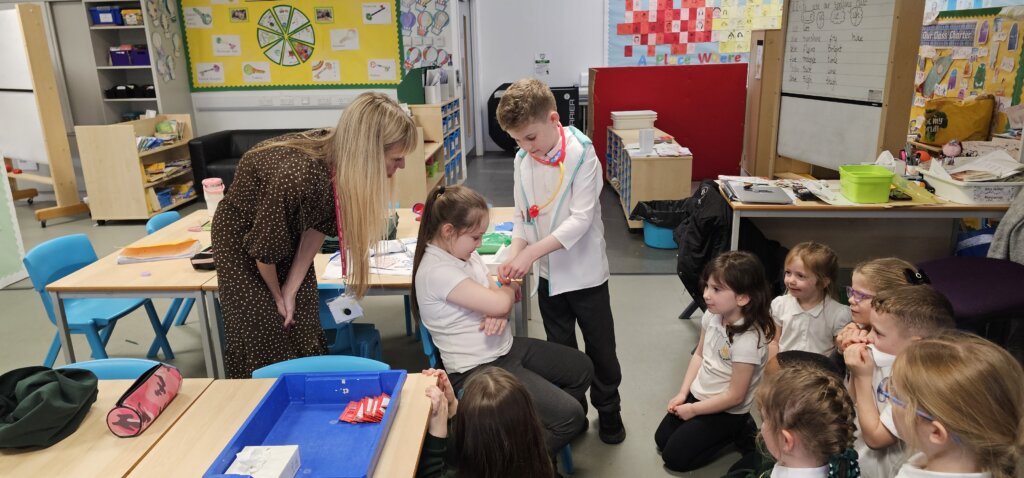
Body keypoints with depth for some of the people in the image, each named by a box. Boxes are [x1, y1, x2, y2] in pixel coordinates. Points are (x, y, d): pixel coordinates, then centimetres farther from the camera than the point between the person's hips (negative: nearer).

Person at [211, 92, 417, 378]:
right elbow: (264, 247, -25)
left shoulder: (341, 160, -22)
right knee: (264, 343, 1)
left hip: (290, 231, 5)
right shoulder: (295, 176, -41)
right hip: (242, 239, -5)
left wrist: (291, 290, -10)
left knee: (303, 329, 9)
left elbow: (319, 226, -10)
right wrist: (278, 295, -7)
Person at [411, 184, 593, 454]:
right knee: (569, 415, -14)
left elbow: (493, 298, 9)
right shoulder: (437, 270, -26)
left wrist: (499, 314, -16)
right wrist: (511, 287, -4)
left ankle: (566, 426, 38)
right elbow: (499, 303, -29)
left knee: (582, 368, 15)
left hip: (506, 347, 10)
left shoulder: (464, 251, 3)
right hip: (478, 369, -9)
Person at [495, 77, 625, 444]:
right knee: (560, 348, 19)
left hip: (584, 271, -4)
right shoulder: (523, 160, -4)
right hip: (547, 273, 4)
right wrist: (514, 255, -14)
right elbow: (522, 216, 3)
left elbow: (581, 219, -24)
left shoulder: (582, 155, -19)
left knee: (600, 348, 12)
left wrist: (532, 252, -30)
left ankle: (608, 410, 35)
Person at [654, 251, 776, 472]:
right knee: (661, 439, 14)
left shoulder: (747, 340, -32)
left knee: (674, 456, -4)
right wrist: (683, 393, -1)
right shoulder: (712, 316, -10)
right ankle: (732, 430, 22)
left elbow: (735, 396, -24)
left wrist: (693, 409, -14)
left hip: (727, 411, -7)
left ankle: (738, 431, 9)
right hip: (698, 394, 7)